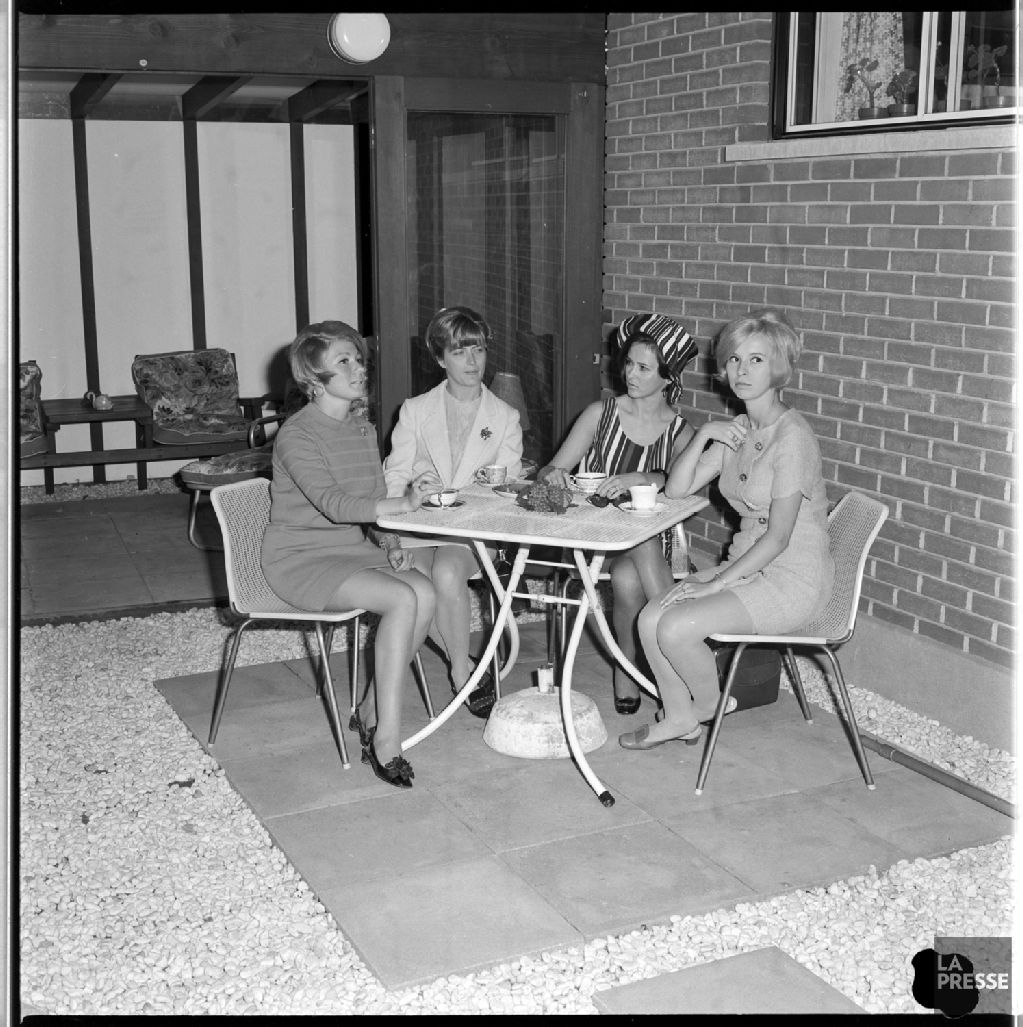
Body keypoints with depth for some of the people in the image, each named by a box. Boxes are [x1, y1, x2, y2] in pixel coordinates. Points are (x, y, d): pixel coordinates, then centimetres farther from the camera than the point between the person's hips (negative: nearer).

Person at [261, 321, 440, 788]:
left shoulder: (363, 428, 11)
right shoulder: (296, 435, -15)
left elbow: (374, 501, 16)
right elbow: (334, 504, -28)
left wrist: (394, 546, -1)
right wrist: (404, 503, -35)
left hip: (352, 547, 7)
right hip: (300, 558, -7)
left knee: (425, 591, -19)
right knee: (402, 599, -27)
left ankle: (373, 716, -8)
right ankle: (387, 735, -19)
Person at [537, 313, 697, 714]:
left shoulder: (679, 431, 6)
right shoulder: (602, 413, 7)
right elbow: (550, 471, 6)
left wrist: (639, 479, -34)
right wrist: (553, 473, -19)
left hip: (647, 540, 0)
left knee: (626, 577, -34)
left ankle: (627, 668, -17)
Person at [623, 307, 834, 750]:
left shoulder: (792, 437, -18)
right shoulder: (737, 430, 9)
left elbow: (778, 537, -20)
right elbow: (676, 489, 6)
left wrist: (715, 584, -19)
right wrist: (704, 435, -9)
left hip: (793, 579, -8)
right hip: (747, 565, 8)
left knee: (676, 628, -21)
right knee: (651, 618, -8)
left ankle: (710, 708, 9)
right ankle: (679, 718, 10)